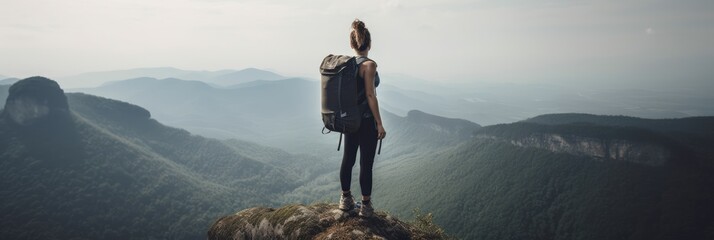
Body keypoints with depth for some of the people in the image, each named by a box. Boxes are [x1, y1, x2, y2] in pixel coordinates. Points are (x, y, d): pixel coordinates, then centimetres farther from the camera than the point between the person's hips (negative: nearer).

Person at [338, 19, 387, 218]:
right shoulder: (369, 65, -16)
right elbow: (370, 95, -19)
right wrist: (379, 124, -15)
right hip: (366, 121, -7)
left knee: (347, 159, 15)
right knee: (366, 163, 2)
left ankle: (346, 199, 29)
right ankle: (366, 205, 13)